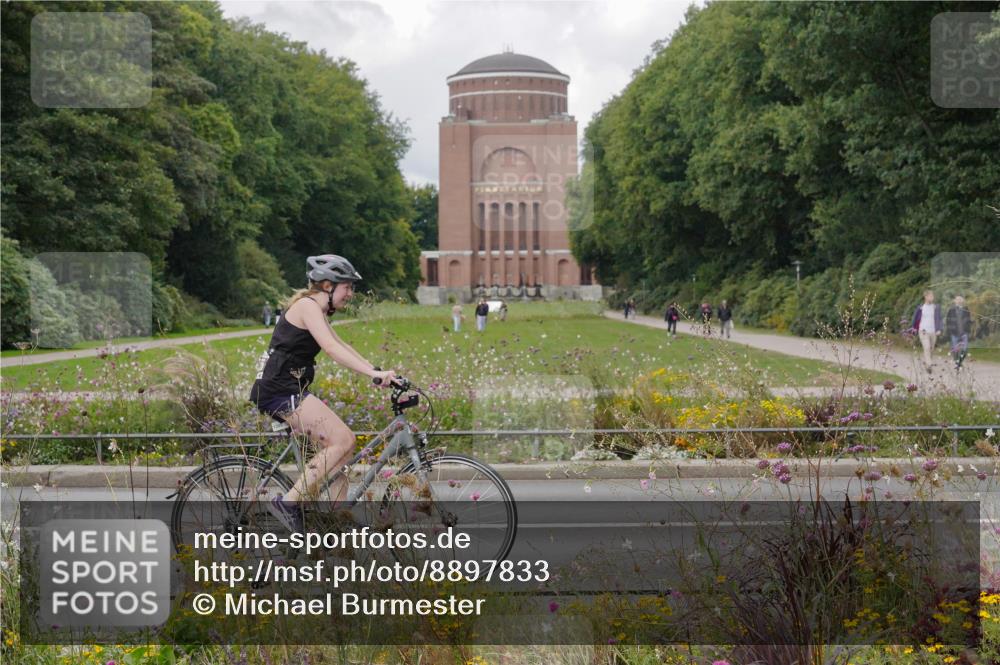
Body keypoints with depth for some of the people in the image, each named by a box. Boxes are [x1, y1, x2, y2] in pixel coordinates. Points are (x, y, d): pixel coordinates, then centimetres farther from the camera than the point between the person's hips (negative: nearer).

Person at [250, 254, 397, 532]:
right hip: (281, 390, -10)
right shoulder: (308, 305, -12)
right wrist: (374, 373, -32)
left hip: (290, 390, 10)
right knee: (343, 440, -17)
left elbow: (341, 345, 23)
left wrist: (376, 370, 12)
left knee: (338, 447, 8)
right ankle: (288, 502, -15)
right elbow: (332, 348, -25)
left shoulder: (315, 309, 20)